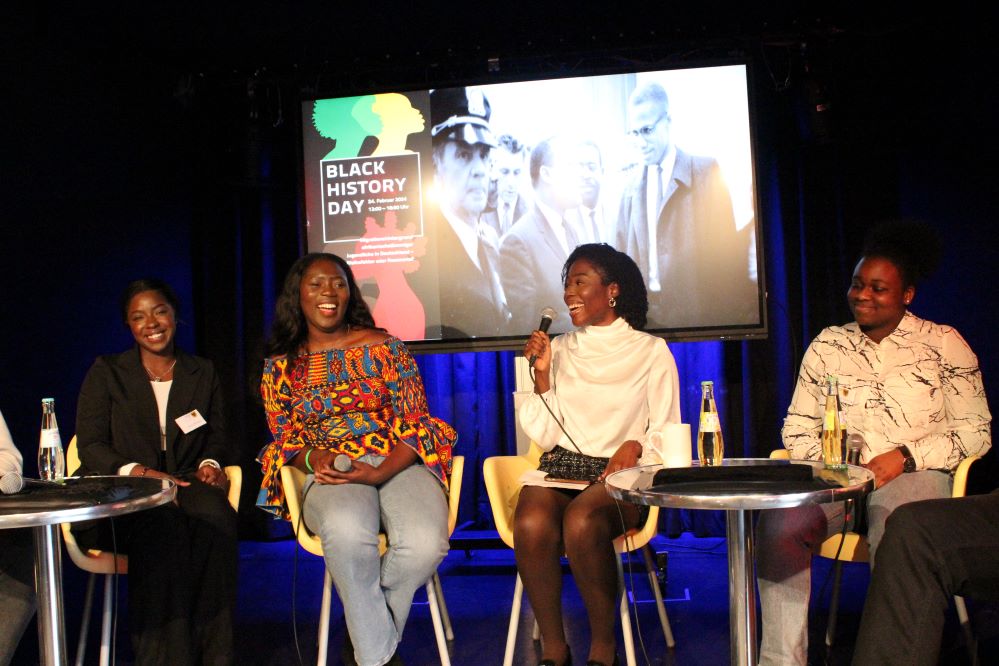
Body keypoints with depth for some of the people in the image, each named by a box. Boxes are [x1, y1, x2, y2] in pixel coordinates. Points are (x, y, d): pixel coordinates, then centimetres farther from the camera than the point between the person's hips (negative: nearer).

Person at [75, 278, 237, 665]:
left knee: (215, 515, -35)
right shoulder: (106, 372, 10)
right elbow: (90, 445, 0)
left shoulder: (203, 373, 18)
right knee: (162, 523, -39)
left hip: (184, 486, 2)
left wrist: (210, 463, -8)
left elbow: (217, 435, 17)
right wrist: (136, 471, -18)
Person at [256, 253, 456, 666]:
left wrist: (381, 472, -15)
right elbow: (283, 439, 16)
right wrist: (311, 457, -10)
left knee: (426, 543, -34)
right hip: (329, 474, 0)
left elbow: (415, 424, 4)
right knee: (346, 531, -39)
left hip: (398, 462, 1)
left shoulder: (384, 346, 10)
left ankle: (366, 628, -4)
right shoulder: (280, 367, 16)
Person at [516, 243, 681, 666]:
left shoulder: (651, 351, 8)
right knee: (531, 524, -32)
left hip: (622, 472, -2)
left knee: (581, 521, -37)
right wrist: (542, 375, -2)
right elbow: (546, 436, 9)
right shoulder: (559, 350, 16)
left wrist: (634, 445, -15)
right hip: (562, 467, 3)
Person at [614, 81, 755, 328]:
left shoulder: (706, 171, -5)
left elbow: (725, 246, -7)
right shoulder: (633, 182, 9)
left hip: (696, 308, -4)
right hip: (646, 311, 4)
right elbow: (624, 247, 11)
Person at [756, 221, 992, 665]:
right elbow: (797, 425, 16)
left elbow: (974, 430, 4)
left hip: (912, 475, -2)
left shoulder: (943, 344, 9)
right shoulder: (827, 345, 17)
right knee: (778, 525, -30)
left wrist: (904, 457, -9)